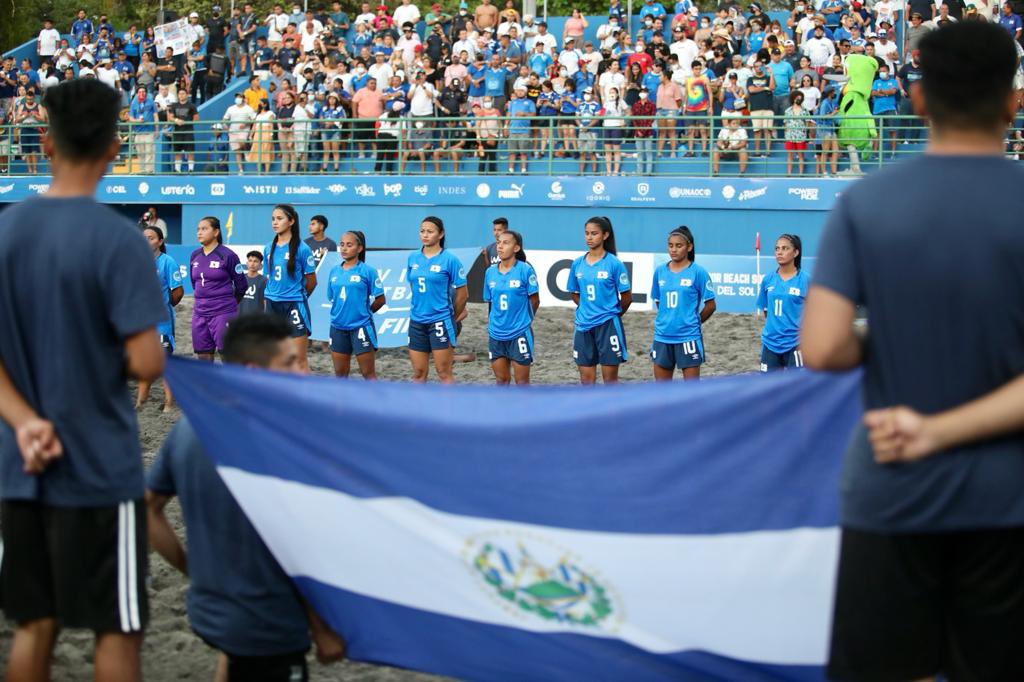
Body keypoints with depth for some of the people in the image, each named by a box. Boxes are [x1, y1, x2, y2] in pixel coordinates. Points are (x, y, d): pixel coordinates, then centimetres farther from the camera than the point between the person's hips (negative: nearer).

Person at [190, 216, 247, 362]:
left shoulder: (227, 255, -8)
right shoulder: (195, 256, 8)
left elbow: (241, 285, -1)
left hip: (223, 314, -6)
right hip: (200, 314, 6)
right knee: (203, 357, 8)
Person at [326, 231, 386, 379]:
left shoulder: (367, 271, -8)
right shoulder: (334, 271, 7)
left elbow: (380, 300, -4)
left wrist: (364, 312, 4)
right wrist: (342, 313, 9)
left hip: (361, 327, -5)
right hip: (338, 327, 5)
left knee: (368, 373, 0)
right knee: (340, 373, 11)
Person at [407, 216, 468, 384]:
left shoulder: (449, 259, -8)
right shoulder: (413, 258, 6)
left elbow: (462, 294, -3)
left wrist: (452, 318, 7)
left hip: (440, 321, -5)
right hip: (417, 321, 5)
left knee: (443, 372, -2)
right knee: (418, 372, 8)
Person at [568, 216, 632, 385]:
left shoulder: (614, 263, -8)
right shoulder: (578, 264, 5)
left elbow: (627, 297, -2)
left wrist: (613, 314, 8)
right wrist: (587, 310, 6)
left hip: (607, 325, -4)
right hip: (583, 326, 4)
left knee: (610, 377, 1)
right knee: (586, 377, 8)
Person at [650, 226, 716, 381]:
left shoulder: (698, 272, -7)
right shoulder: (660, 271, 6)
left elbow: (710, 305, -2)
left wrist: (694, 322, 5)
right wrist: (668, 319, 11)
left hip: (688, 337, -4)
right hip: (662, 337, 5)